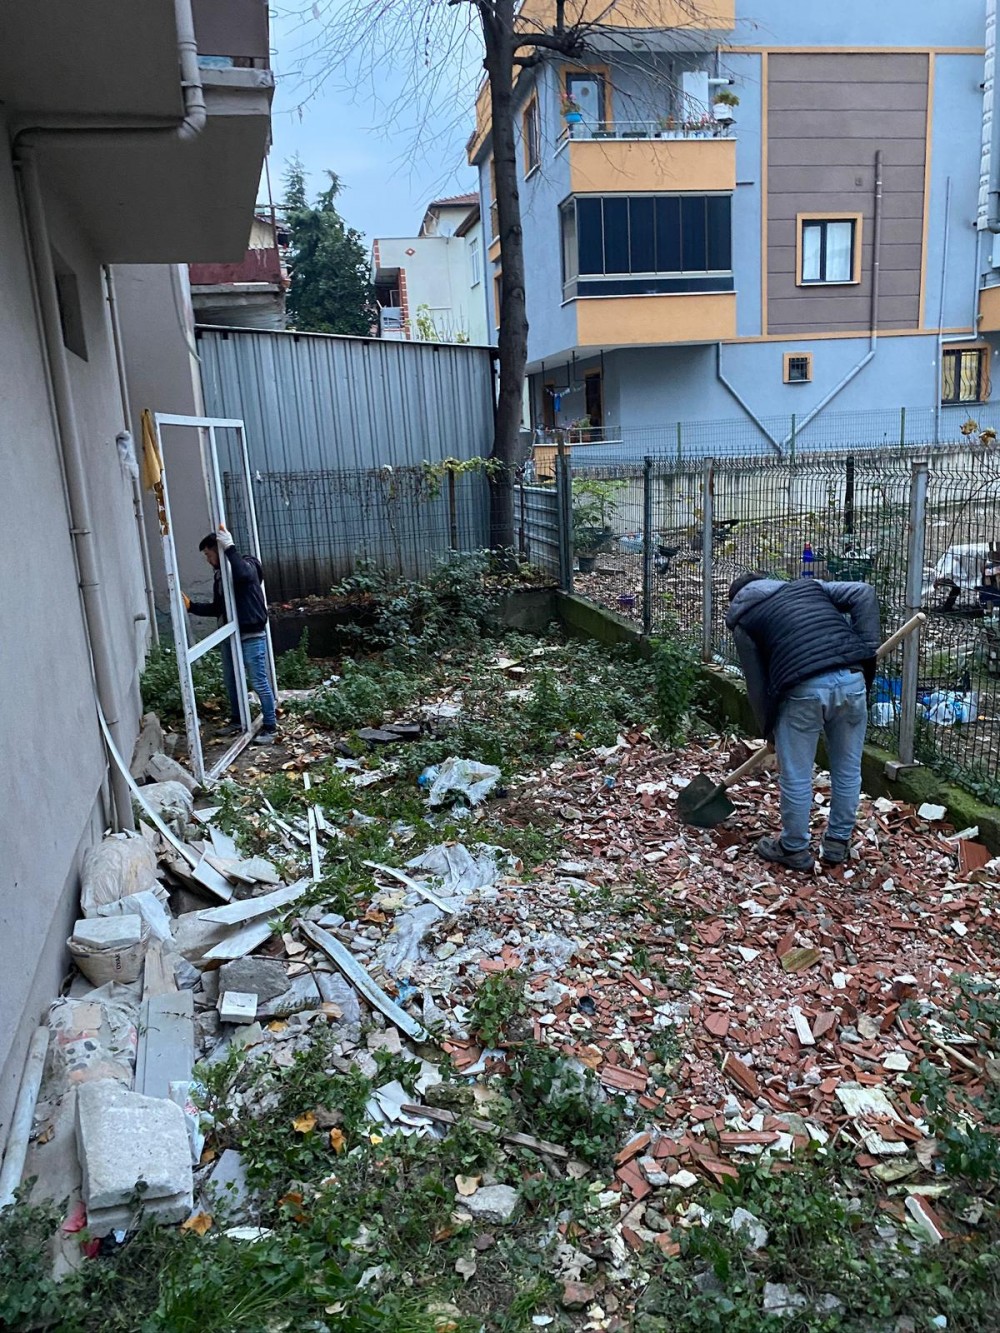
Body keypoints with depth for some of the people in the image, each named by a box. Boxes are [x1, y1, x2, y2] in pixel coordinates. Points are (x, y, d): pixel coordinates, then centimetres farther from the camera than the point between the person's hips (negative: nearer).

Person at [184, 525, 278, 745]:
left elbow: (242, 573, -36)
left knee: (259, 682, -5)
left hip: (251, 636, -9)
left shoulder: (247, 565, -10)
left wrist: (229, 547, -31)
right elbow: (217, 608, 17)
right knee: (230, 680, 17)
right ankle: (237, 720, 34)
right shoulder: (220, 575, 14)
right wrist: (192, 606, 6)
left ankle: (270, 727, 4)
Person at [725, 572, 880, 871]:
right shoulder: (808, 586, 27)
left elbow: (757, 682, 14)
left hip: (804, 689, -4)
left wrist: (769, 729, 23)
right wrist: (866, 649, 8)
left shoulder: (743, 619, 16)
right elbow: (864, 593, 13)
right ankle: (837, 844, 33)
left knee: (796, 777, 12)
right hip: (852, 680, 4)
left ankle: (794, 849, 26)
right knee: (847, 770, 19)